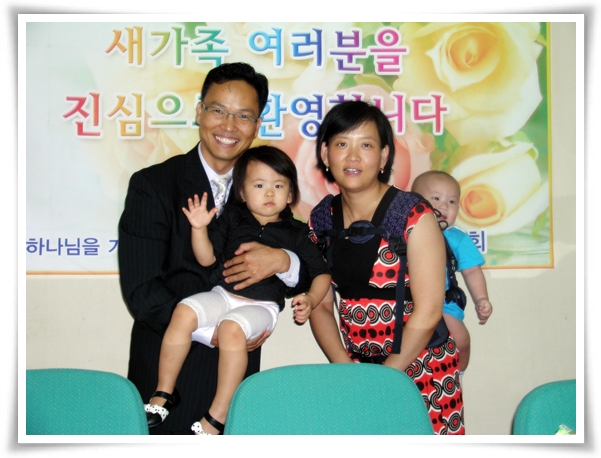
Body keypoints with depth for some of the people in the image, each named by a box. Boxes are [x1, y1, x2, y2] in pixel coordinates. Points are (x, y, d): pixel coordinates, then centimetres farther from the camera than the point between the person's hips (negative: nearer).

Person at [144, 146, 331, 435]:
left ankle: (217, 417, -23)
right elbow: (207, 258, 9)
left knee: (232, 329, -32)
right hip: (223, 295, 3)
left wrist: (310, 300, -10)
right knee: (184, 312, -23)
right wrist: (199, 228, -8)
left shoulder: (296, 233, 7)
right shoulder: (232, 218, 12)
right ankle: (163, 395, -10)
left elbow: (321, 272, 8)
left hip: (261, 306, -3)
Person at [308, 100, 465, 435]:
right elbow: (320, 305, 5)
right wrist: (345, 367, -6)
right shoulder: (322, 218, 2)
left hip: (420, 366, -3)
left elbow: (427, 312, -14)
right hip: (356, 366, 4)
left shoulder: (413, 216, -12)